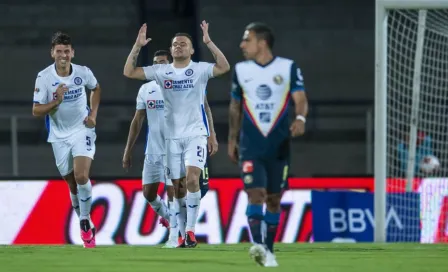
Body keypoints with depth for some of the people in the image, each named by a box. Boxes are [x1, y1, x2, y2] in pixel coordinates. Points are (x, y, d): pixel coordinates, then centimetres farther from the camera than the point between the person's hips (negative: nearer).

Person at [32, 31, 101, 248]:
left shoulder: (83, 73, -9)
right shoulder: (44, 77, -14)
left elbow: (96, 89, 15)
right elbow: (36, 110, -13)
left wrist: (93, 114, 3)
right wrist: (55, 102, -30)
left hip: (82, 130, -1)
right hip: (59, 136, 1)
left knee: (81, 176, -21)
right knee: (73, 185, 8)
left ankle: (85, 222, -5)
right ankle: (87, 225, 26)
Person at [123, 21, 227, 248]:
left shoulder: (200, 69, -5)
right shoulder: (161, 71, 3)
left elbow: (224, 67, -22)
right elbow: (129, 72, 0)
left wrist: (208, 42, -28)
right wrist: (138, 46, -11)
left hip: (195, 133, -3)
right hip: (172, 135, 3)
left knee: (192, 178, -19)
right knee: (176, 184, 7)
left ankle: (190, 229, -13)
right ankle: (180, 227, 21)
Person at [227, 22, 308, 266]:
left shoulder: (288, 68, -1)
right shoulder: (240, 70, 6)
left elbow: (300, 99, -8)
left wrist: (300, 118, -30)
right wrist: (232, 140, 16)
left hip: (278, 146, 0)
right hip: (250, 146, 0)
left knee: (273, 199, 7)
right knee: (256, 194, -16)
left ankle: (268, 250, 18)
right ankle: (257, 245, -28)